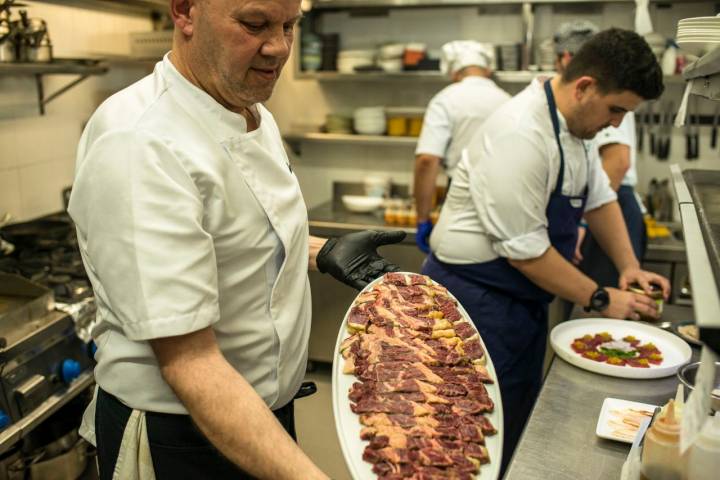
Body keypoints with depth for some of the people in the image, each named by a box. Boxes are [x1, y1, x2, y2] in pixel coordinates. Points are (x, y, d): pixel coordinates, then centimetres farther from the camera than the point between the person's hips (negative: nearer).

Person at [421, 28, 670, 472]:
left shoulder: (575, 122, 4)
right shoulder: (520, 134, -26)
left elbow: (599, 197, 15)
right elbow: (525, 249, -25)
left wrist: (629, 267, 3)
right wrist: (600, 299, -14)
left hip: (524, 299, 9)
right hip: (477, 299, -9)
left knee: (519, 424, 21)